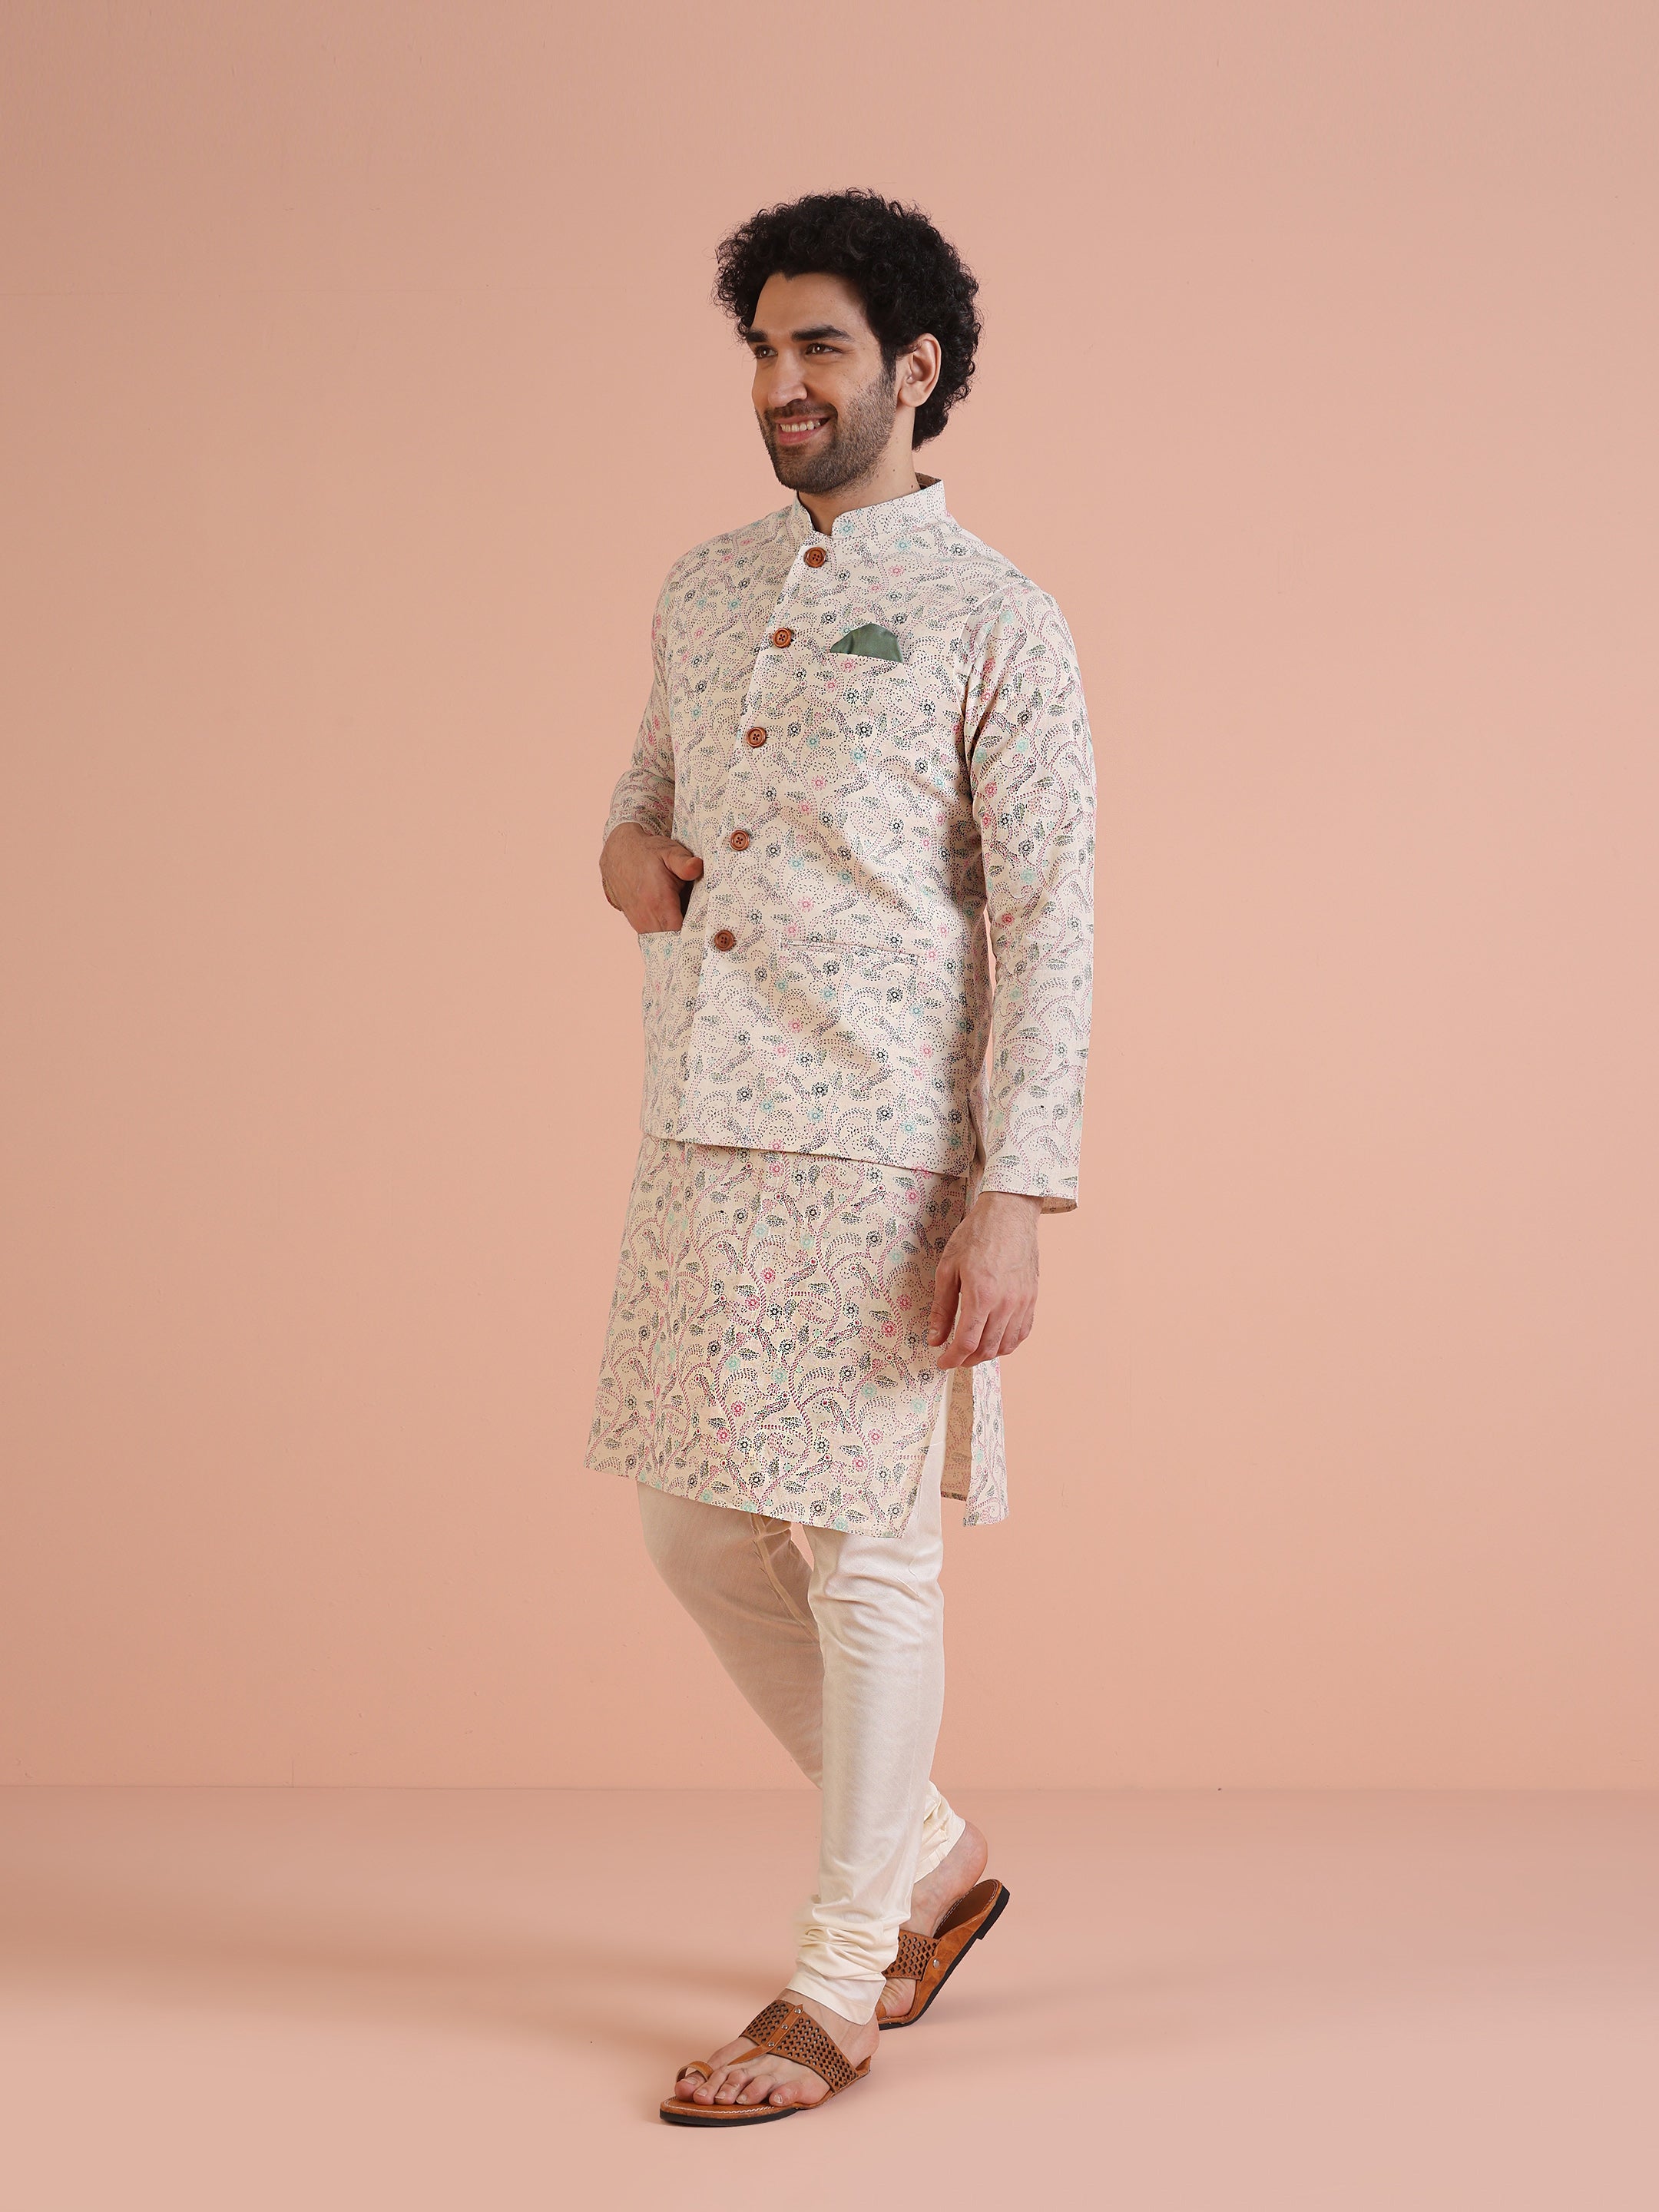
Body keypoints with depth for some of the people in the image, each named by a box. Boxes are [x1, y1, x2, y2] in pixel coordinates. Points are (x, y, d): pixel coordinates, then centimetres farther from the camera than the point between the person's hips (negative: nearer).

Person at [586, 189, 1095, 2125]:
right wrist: (623, 846, 3)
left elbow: (1048, 927, -9)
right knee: (700, 1529, 12)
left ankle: (839, 1984, 14)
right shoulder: (701, 594, 15)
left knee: (865, 1551, 0)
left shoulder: (994, 624, -4)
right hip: (699, 1141, 7)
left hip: (880, 1154, -7)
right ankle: (931, 1860, 31)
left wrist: (1014, 1203, -16)